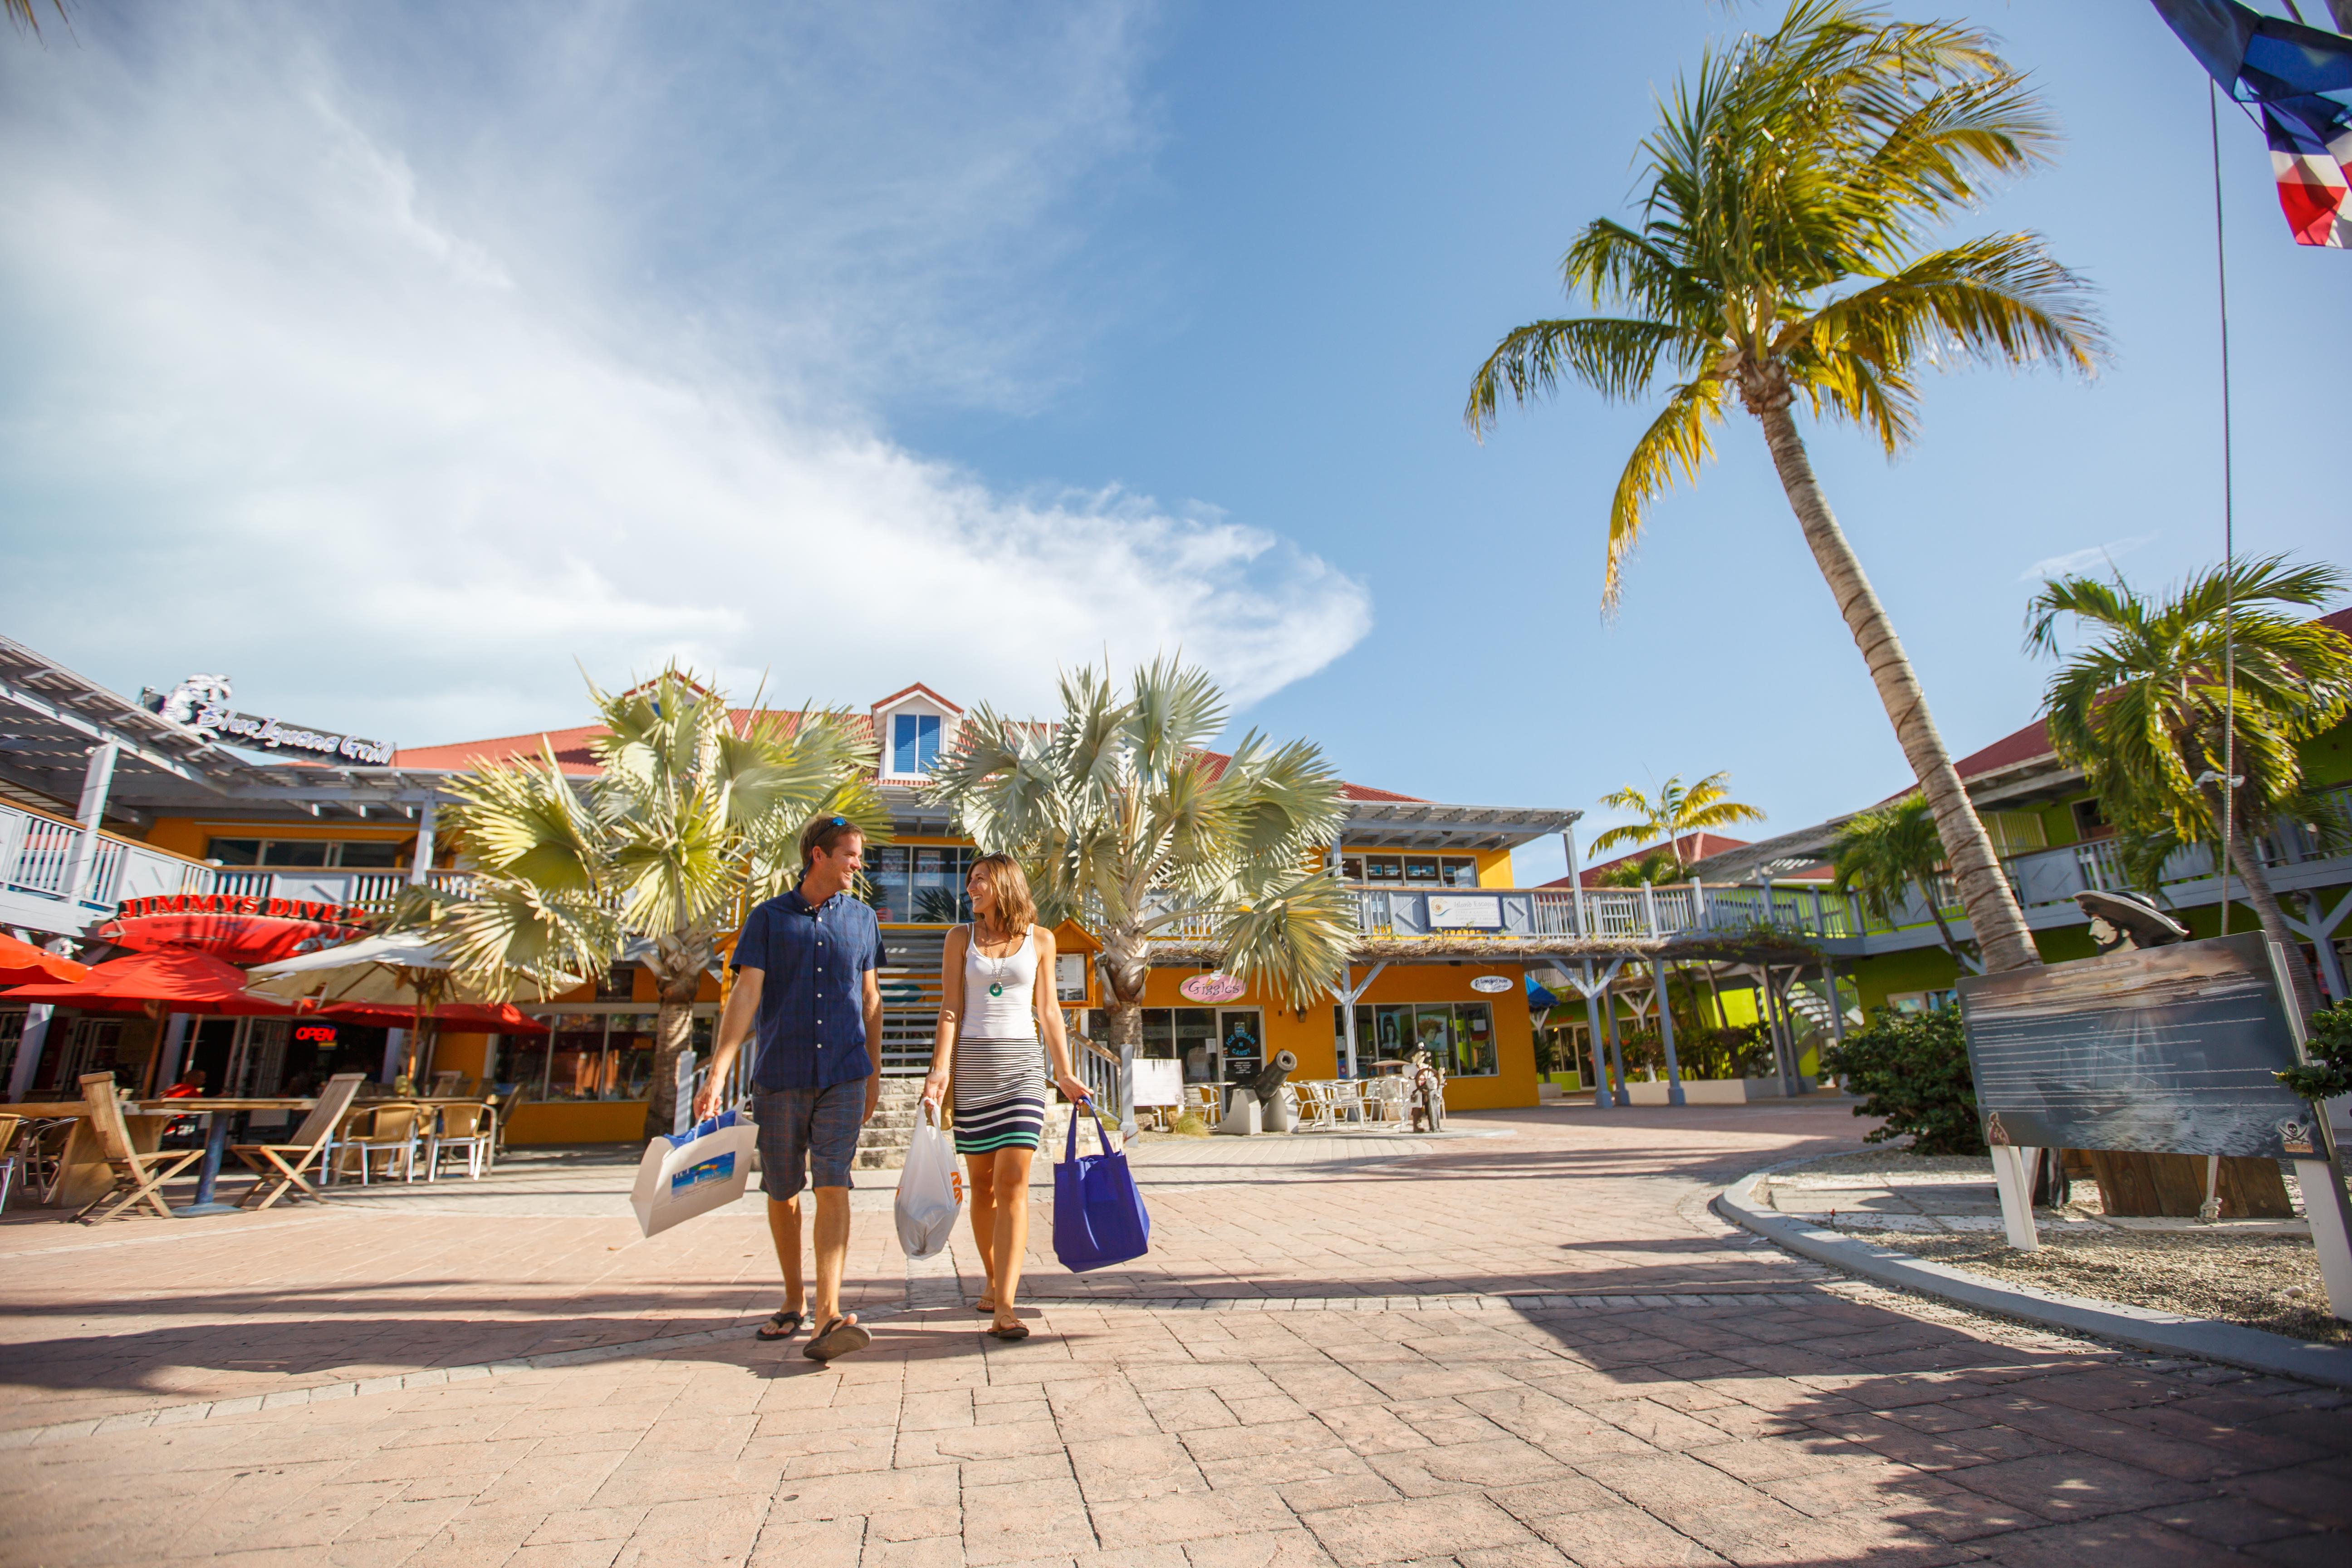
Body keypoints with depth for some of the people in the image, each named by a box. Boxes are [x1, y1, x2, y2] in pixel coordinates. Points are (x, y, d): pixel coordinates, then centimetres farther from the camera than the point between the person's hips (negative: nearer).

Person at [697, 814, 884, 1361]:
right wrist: (718, 1073, -13)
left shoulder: (862, 919, 9)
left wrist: (874, 1073, 15)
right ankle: (794, 1299, 29)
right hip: (779, 1075, 0)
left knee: (833, 1186, -12)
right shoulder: (769, 917, 2)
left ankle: (828, 1316, -14)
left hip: (843, 1075, 0)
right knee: (782, 1192, 11)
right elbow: (746, 994, -5)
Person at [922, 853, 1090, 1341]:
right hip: (972, 1063, 1)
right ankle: (994, 1281, 27)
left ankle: (1004, 1307, -11)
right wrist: (940, 1071, -9)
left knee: (1013, 1181, -10)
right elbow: (951, 1009, 2)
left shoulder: (1039, 939, 7)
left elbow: (1048, 1011, 9)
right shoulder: (961, 938, 8)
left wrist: (1065, 1073, 6)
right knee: (982, 1182, 8)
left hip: (1023, 1065, -1)